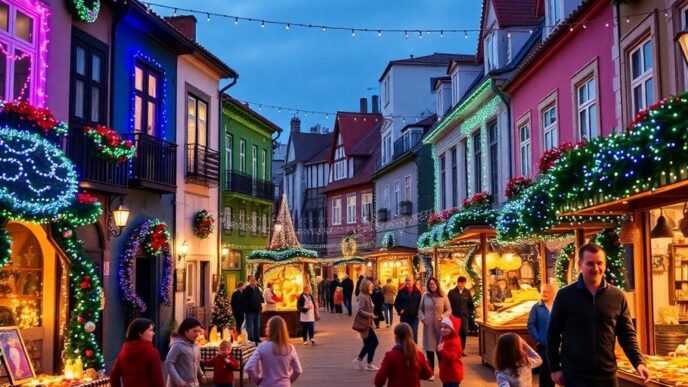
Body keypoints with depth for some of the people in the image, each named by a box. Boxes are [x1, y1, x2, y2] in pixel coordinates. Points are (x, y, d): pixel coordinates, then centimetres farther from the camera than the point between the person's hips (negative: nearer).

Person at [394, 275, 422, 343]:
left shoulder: (417, 292, 0)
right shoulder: (401, 291, 0)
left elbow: (421, 303, 7)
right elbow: (396, 303, 6)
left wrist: (419, 312, -4)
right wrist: (400, 310, -7)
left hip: (415, 317, 0)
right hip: (404, 317, 0)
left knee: (414, 336, 0)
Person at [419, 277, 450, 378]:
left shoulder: (443, 296, -1)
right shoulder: (425, 295, 2)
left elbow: (449, 310, 4)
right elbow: (420, 309, 11)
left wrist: (443, 316, -14)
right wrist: (422, 318, -6)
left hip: (440, 326, -1)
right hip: (428, 326, 1)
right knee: (429, 348, 4)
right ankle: (431, 372, 14)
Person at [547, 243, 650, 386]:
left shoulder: (617, 296, 2)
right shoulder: (565, 295, -4)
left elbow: (627, 334, 6)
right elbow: (553, 333, 2)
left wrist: (638, 362, -8)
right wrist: (554, 368, 0)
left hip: (607, 375, 3)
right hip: (574, 376, -2)